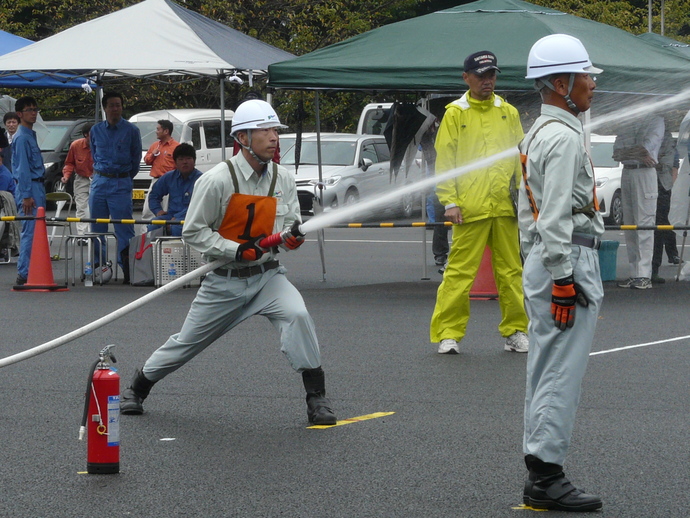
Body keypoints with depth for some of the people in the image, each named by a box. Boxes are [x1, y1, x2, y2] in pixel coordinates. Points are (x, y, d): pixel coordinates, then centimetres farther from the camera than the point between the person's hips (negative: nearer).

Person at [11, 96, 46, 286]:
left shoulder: (31, 135, 18)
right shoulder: (21, 137, -12)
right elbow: (23, 168, -16)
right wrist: (26, 196, -20)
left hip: (37, 187, 10)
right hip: (29, 187, -10)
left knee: (35, 232, 10)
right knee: (30, 231, -11)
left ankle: (31, 272, 14)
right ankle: (24, 274, -11)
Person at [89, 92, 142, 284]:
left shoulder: (131, 131, 0)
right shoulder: (96, 130, 8)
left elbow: (136, 157, 9)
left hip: (121, 183, -3)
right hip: (99, 181, 4)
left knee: (124, 228, -9)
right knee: (97, 228, 6)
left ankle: (127, 271, -7)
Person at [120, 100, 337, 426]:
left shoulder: (283, 179, -2)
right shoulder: (216, 181, -16)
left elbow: (290, 222, 12)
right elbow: (193, 232, -12)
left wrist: (292, 235, -12)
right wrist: (237, 250, -22)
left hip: (267, 276, 3)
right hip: (224, 280, -2)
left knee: (297, 315, -25)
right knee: (188, 341, 10)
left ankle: (316, 396, -14)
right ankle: (138, 387, 35)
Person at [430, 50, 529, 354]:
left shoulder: (508, 113, 13)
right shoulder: (455, 113, 4)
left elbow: (521, 158, 15)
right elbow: (444, 161, 1)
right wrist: (449, 201, -7)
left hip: (505, 207, 3)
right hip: (469, 209, -3)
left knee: (511, 271, 7)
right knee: (459, 272, -4)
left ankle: (515, 331, 15)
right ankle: (448, 334, 2)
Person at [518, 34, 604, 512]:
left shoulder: (539, 132, 18)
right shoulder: (565, 137, -14)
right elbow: (555, 217, -21)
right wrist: (563, 280, -22)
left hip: (542, 260, 11)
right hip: (567, 261, -11)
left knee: (546, 375, 12)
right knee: (561, 375, -9)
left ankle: (540, 475, 16)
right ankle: (546, 477, -7)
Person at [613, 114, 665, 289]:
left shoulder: (656, 120, 5)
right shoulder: (627, 123, 20)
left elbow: (651, 141, -10)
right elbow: (617, 149, 8)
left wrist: (626, 153, -5)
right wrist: (638, 154, -9)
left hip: (645, 172, -6)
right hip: (626, 171, 6)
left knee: (644, 224, -11)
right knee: (629, 225, 3)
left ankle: (644, 275, -14)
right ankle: (634, 273, 5)